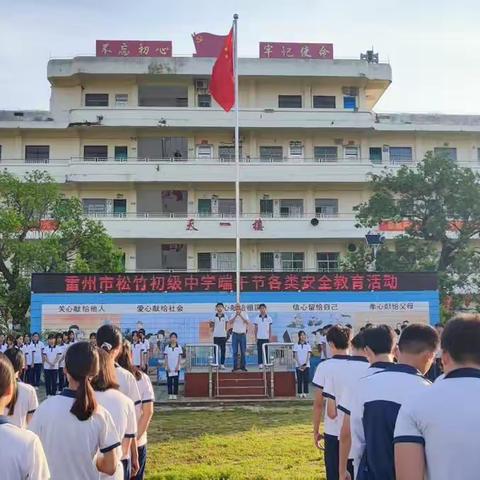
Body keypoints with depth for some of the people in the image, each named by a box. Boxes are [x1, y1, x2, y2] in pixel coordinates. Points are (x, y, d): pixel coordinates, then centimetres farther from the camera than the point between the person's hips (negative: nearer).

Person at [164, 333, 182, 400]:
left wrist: (177, 366, -8)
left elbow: (179, 357, 1)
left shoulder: (179, 347, 2)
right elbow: (166, 358, 2)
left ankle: (175, 394, 7)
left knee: (176, 381, 1)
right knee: (169, 381, 2)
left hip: (176, 367, 0)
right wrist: (167, 366, -6)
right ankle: (170, 394, 7)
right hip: (169, 367, 0)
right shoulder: (167, 347, 3)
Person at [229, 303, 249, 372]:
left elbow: (247, 322, -13)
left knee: (243, 351, 3)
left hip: (242, 334, 0)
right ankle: (235, 366, 4)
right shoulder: (233, 315, 4)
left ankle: (242, 366, 10)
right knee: (235, 351, 0)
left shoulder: (244, 314, 2)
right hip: (235, 334, 0)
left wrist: (241, 316, -21)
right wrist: (235, 316, -20)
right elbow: (230, 322, -11)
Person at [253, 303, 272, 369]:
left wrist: (270, 337, 0)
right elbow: (256, 328, 6)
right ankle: (260, 364, 4)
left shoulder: (269, 318, 4)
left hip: (266, 337, 0)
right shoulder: (257, 318, 4)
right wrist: (256, 337, 0)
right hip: (259, 337, 0)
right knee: (259, 351, 0)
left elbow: (270, 328, 6)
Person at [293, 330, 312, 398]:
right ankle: (300, 393, 5)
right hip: (298, 366, 0)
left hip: (306, 365, 0)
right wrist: (300, 365, -9)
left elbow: (308, 356, 1)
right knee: (299, 380, 1)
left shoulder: (308, 345, 4)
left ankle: (305, 393, 5)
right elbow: (295, 356, 0)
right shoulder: (296, 345, 3)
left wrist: (305, 364, -10)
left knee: (306, 380, 0)